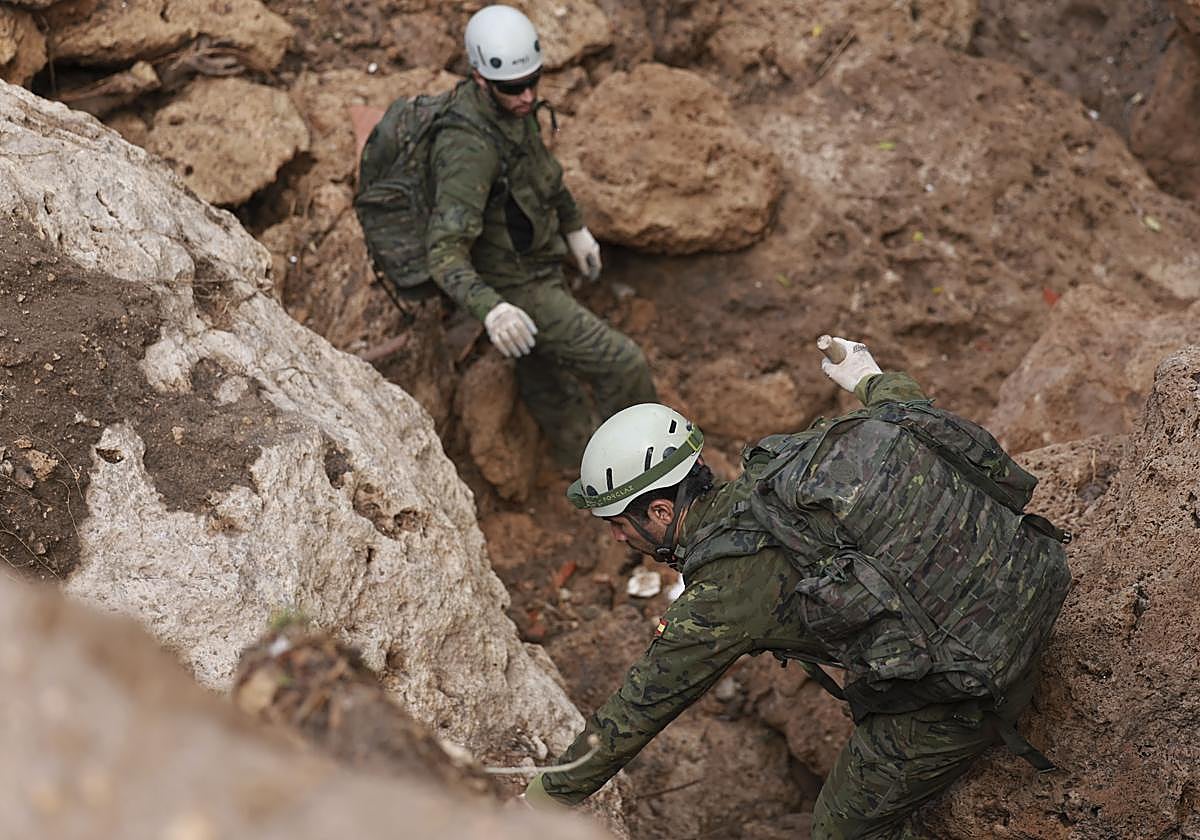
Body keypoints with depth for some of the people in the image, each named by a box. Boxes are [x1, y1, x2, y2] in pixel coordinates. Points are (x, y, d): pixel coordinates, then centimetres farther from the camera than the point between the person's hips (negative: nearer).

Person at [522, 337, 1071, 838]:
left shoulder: (724, 592, -15)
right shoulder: (774, 462, 3)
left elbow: (639, 709, -4)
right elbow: (903, 410, 16)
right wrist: (872, 379, 41)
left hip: (971, 681, -8)